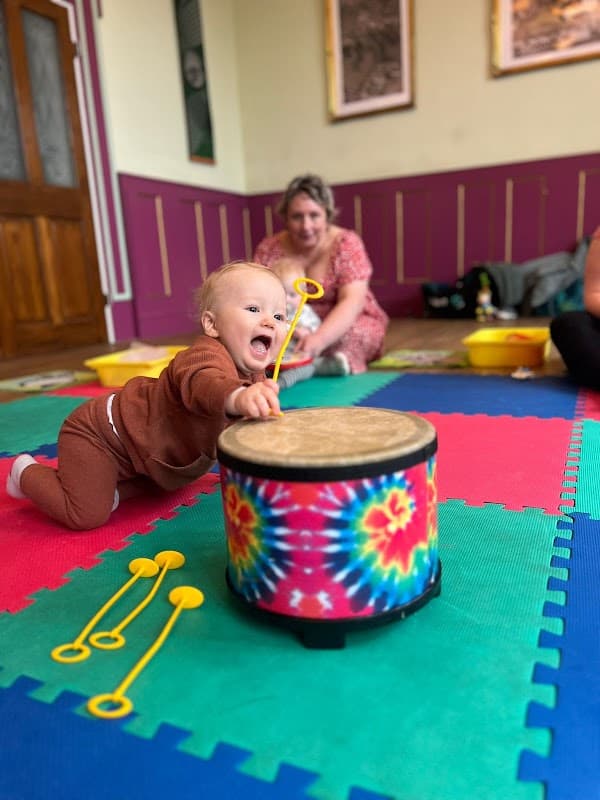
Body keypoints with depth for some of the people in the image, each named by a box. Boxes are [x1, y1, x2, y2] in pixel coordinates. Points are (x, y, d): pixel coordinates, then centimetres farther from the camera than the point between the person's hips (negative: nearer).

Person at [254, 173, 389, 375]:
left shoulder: (346, 244, -13)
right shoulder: (269, 249, -5)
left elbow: (352, 301, -24)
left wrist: (319, 338, -44)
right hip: (293, 331, 3)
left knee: (346, 336, -36)